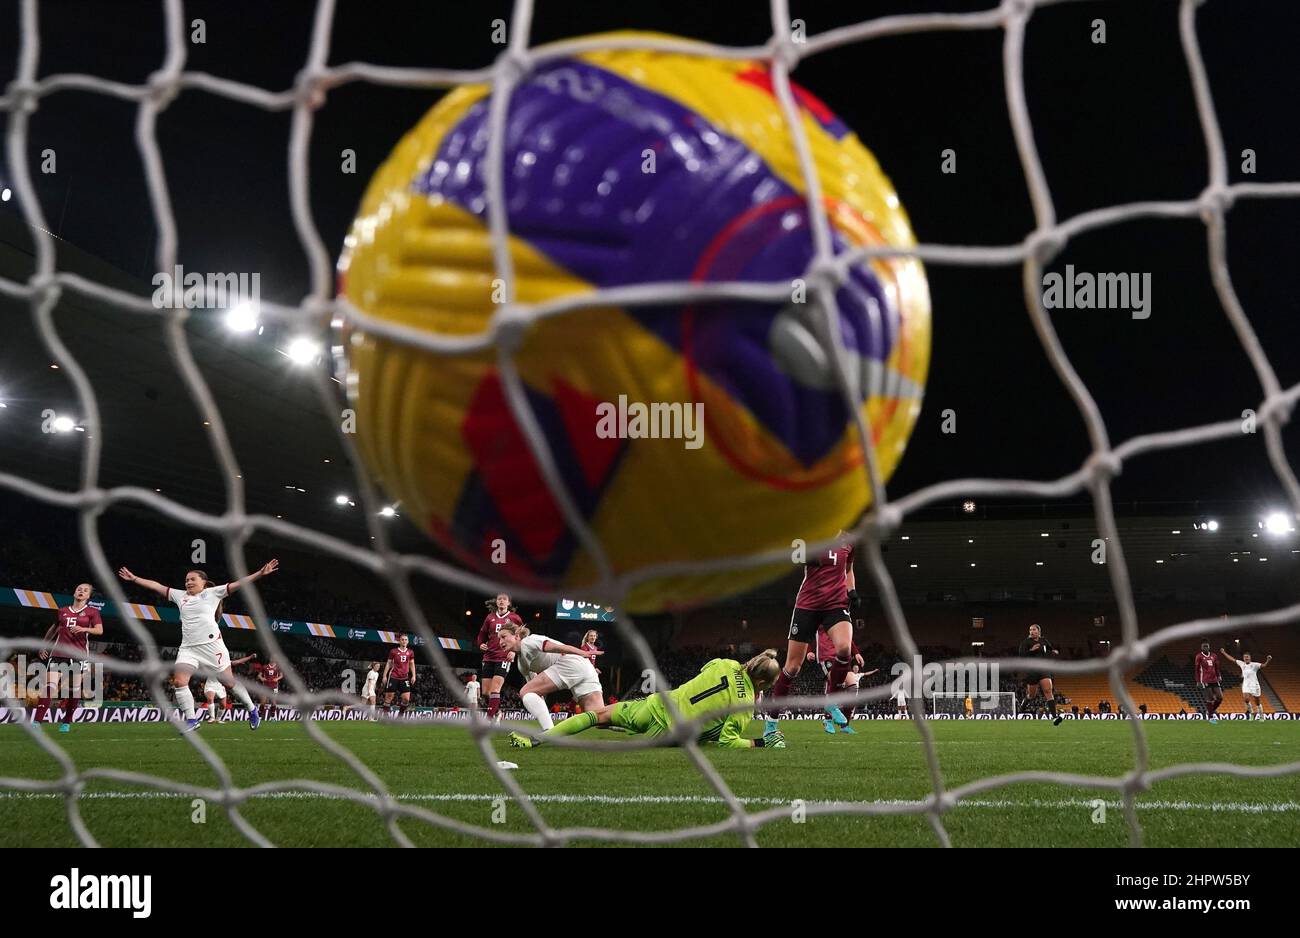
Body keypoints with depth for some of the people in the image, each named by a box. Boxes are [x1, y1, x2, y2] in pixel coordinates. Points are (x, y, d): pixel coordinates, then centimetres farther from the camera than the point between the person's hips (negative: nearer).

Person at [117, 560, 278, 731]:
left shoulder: (212, 593, 5)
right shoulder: (180, 596, 17)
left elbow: (238, 584, -2)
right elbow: (157, 586, 20)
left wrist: (260, 574, -10)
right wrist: (134, 579, 19)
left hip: (211, 645, -4)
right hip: (188, 647, 4)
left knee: (229, 681, 2)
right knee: (179, 681, -15)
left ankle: (252, 711, 21)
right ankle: (191, 720, -7)